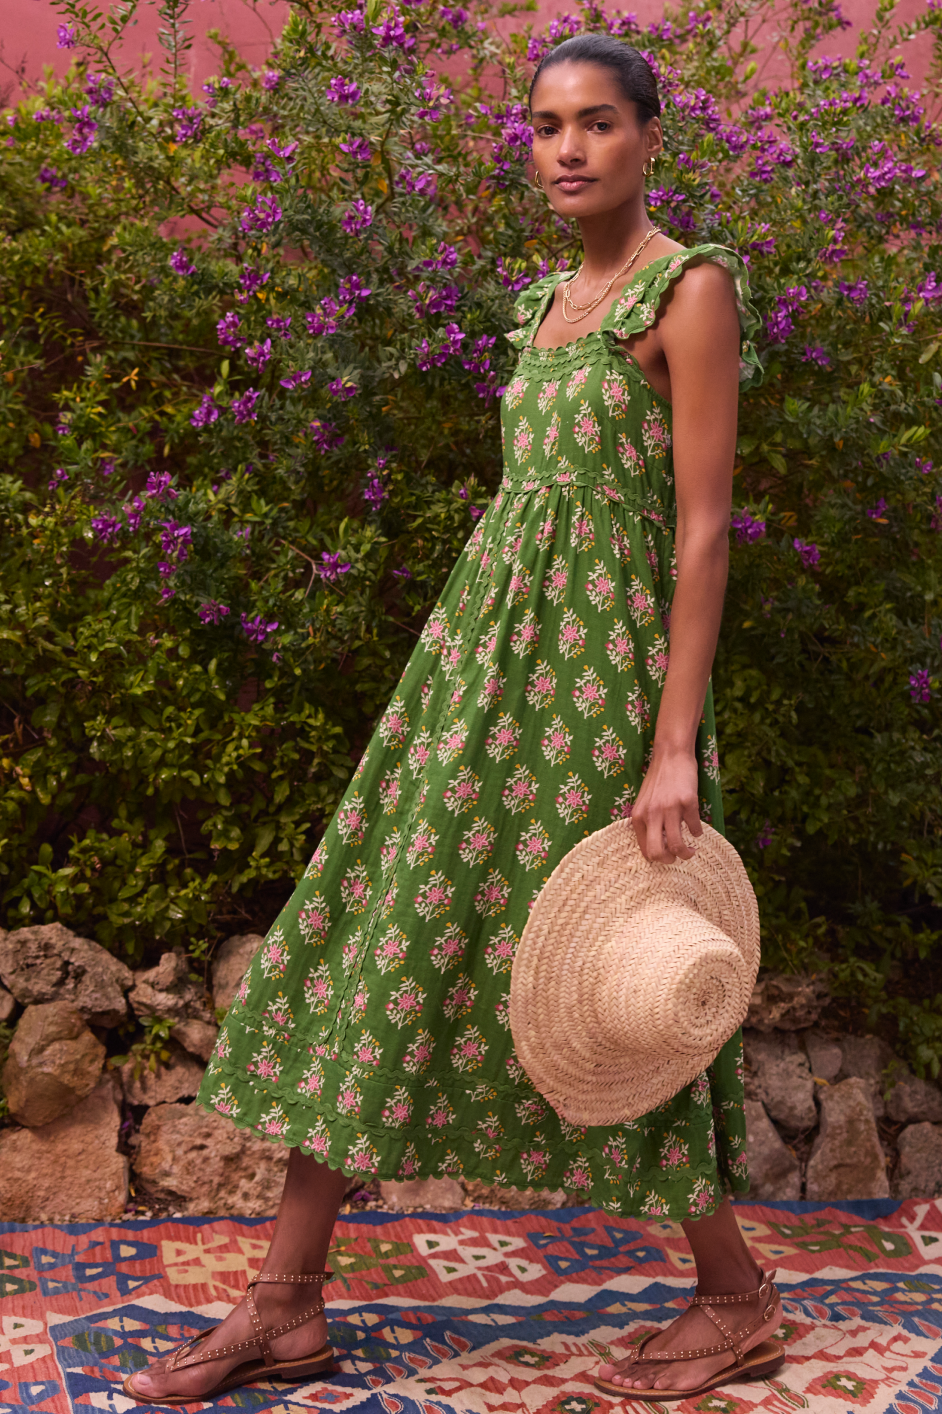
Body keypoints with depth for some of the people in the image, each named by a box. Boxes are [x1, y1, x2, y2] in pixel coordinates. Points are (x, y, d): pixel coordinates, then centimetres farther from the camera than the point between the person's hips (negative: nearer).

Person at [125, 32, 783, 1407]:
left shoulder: (691, 287, -7)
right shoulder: (548, 302, 16)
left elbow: (702, 527, -13)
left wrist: (675, 748, -19)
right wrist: (484, 667, 18)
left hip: (600, 662, -8)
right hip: (486, 643, 8)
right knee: (381, 943, 5)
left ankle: (738, 1293, 20)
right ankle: (285, 1302, 14)